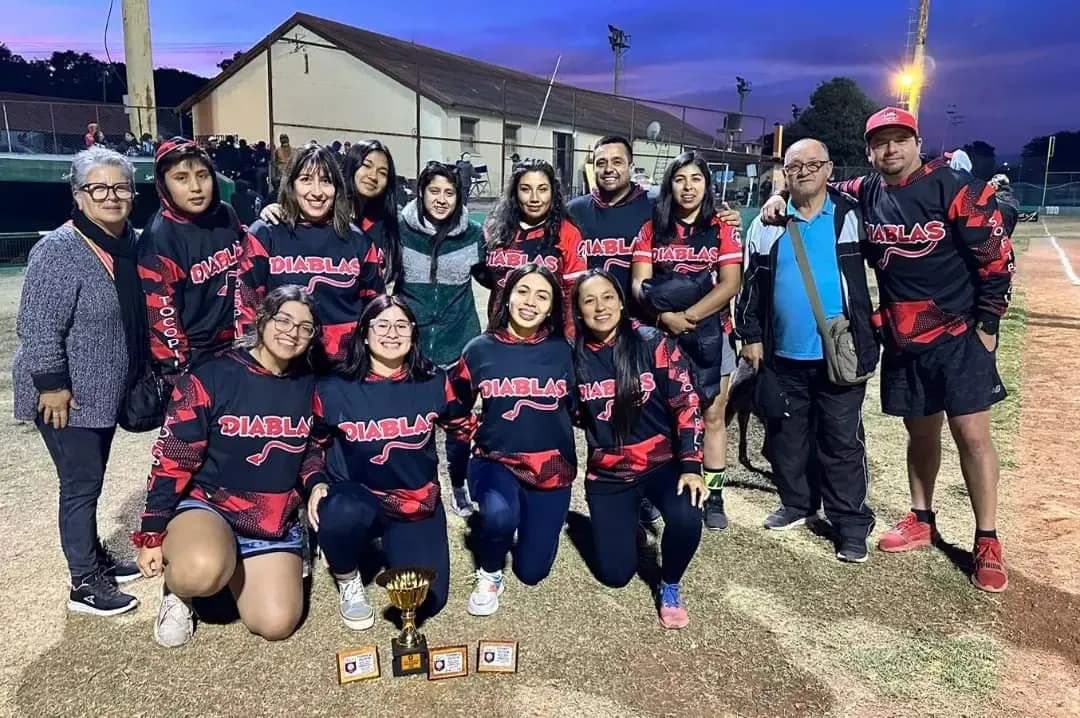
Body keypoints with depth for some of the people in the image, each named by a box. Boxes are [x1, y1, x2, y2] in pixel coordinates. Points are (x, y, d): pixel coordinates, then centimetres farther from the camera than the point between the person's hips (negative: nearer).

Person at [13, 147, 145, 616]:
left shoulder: (129, 243, 5)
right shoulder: (59, 250, -19)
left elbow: (134, 318, 16)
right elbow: (37, 326, -21)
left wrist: (141, 373, 16)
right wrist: (52, 384, -22)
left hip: (104, 393, 8)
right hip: (67, 397, -8)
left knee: (90, 481, 20)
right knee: (81, 484, -1)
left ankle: (94, 558, 34)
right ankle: (84, 583, 11)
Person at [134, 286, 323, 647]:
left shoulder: (309, 387, 1)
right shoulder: (210, 378, -13)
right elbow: (171, 461, -10)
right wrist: (153, 535, -9)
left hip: (276, 519, 4)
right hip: (206, 504, -4)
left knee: (276, 625, -10)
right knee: (203, 570, -38)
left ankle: (236, 569, 22)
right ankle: (177, 588, 1)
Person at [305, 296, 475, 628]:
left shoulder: (435, 382, -6)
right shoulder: (334, 389, -8)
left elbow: (464, 428, 10)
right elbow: (313, 444, 8)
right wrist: (316, 484, -8)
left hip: (418, 502, 2)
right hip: (357, 498, -2)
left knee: (426, 601, -7)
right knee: (342, 514, -39)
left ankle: (391, 543, 27)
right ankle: (348, 581, -2)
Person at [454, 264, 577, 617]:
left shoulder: (563, 350, -4)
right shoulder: (480, 349, -5)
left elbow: (576, 406, 9)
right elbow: (456, 407, 7)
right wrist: (476, 435, -1)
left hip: (551, 468, 1)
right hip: (495, 461, -1)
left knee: (532, 572, 7)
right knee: (499, 514, -35)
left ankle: (529, 520, 41)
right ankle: (489, 575, -1)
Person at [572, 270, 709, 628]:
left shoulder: (654, 344, -10)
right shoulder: (575, 357, -4)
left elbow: (685, 404, -10)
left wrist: (691, 466, -17)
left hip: (662, 463, -2)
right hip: (608, 474, 2)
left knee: (686, 520, -32)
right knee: (615, 575, 2)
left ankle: (669, 588, 2)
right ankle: (627, 521, 37)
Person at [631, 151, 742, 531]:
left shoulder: (722, 229, 4)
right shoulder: (651, 229, 7)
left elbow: (729, 285, -7)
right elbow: (639, 285, -1)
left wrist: (687, 317, -16)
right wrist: (665, 316, -19)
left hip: (709, 334, 0)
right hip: (660, 334, 1)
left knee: (712, 415, 5)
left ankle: (714, 496, 14)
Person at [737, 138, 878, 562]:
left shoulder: (852, 217, -1)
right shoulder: (767, 225, 5)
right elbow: (750, 285, 9)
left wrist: (868, 341, -4)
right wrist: (751, 336, 5)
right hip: (783, 355, 3)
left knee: (842, 442, 4)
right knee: (786, 437, 14)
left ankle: (851, 523, 14)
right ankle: (797, 504, 32)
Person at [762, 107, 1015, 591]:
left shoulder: (956, 189, -11)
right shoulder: (865, 194, 4)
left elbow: (996, 257, -9)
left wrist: (987, 324, -9)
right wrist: (782, 196, 0)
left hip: (959, 335, -4)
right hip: (901, 338, 5)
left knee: (971, 433, -3)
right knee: (920, 430, 15)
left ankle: (987, 543, 10)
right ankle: (921, 521, 31)